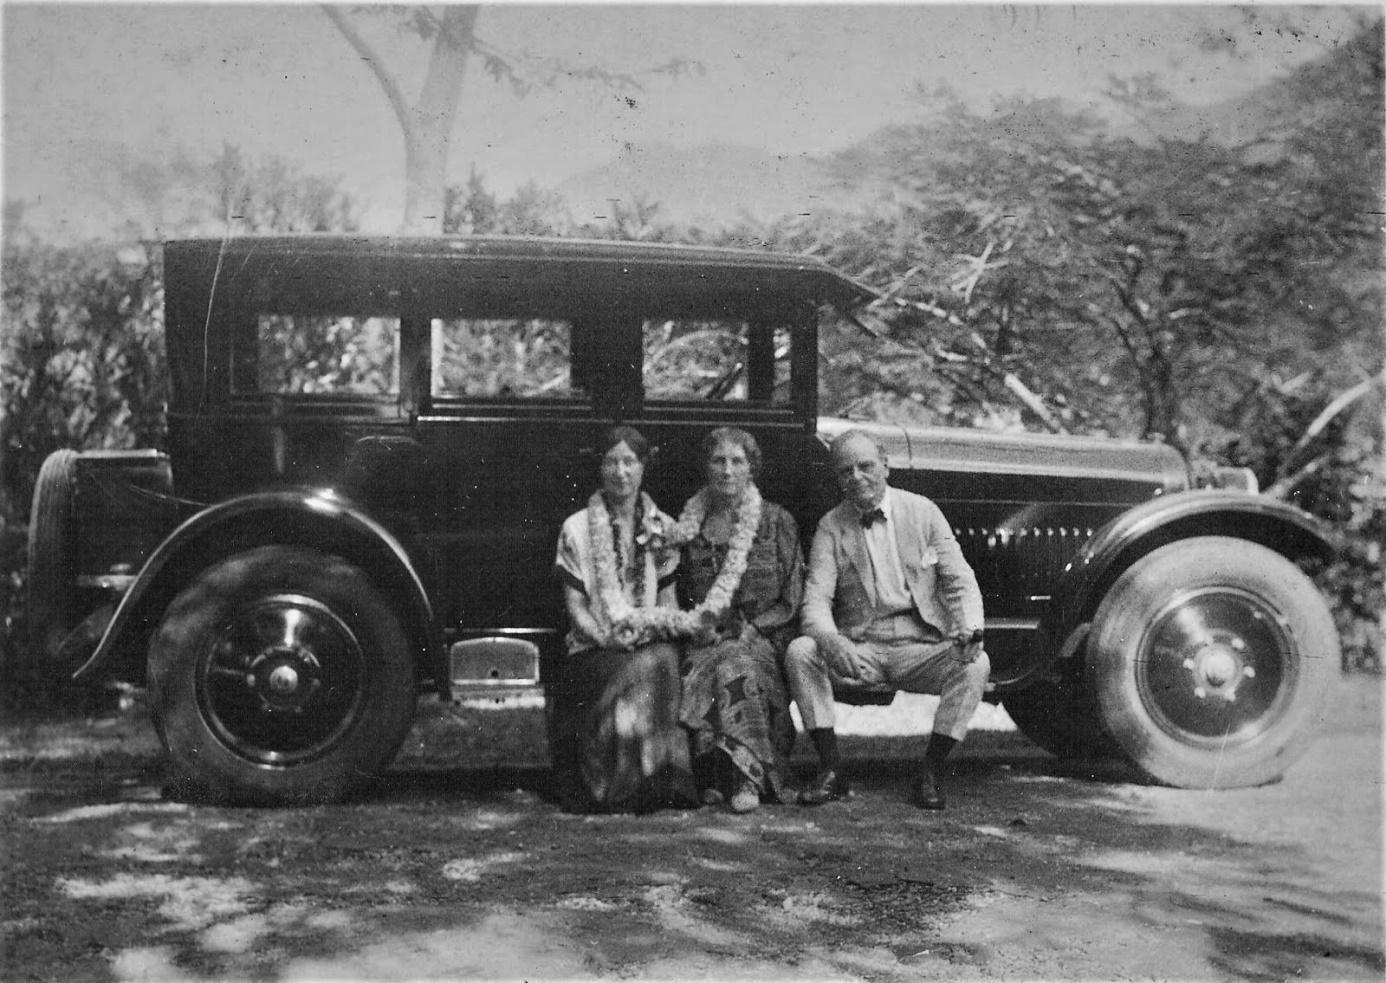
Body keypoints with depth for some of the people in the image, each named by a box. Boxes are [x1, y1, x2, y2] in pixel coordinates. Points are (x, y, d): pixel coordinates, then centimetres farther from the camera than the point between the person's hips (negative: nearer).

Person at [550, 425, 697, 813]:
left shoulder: (662, 528, 13)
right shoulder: (577, 529, 5)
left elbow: (668, 600, 14)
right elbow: (575, 606, 0)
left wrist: (663, 626, -9)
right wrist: (608, 638, -17)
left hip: (653, 646, 2)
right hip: (595, 649, -2)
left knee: (661, 663, -33)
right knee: (635, 671, -35)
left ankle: (661, 779, -24)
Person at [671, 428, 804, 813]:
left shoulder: (776, 522, 7)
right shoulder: (690, 526, 13)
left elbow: (792, 602, 4)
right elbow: (679, 597, 18)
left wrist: (748, 630, -9)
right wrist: (697, 625, -3)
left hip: (762, 640, -2)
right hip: (706, 640, 2)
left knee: (734, 664, -35)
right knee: (699, 671, -32)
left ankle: (743, 775, -38)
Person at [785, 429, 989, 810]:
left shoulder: (922, 512, 4)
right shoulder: (831, 527, 3)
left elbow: (960, 581, 1)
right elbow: (816, 599, -8)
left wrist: (970, 630, -20)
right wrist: (830, 641, -31)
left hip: (920, 649, 0)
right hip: (858, 652, 0)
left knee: (975, 665, -28)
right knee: (799, 652, -26)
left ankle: (929, 775, -14)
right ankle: (831, 771, -15)